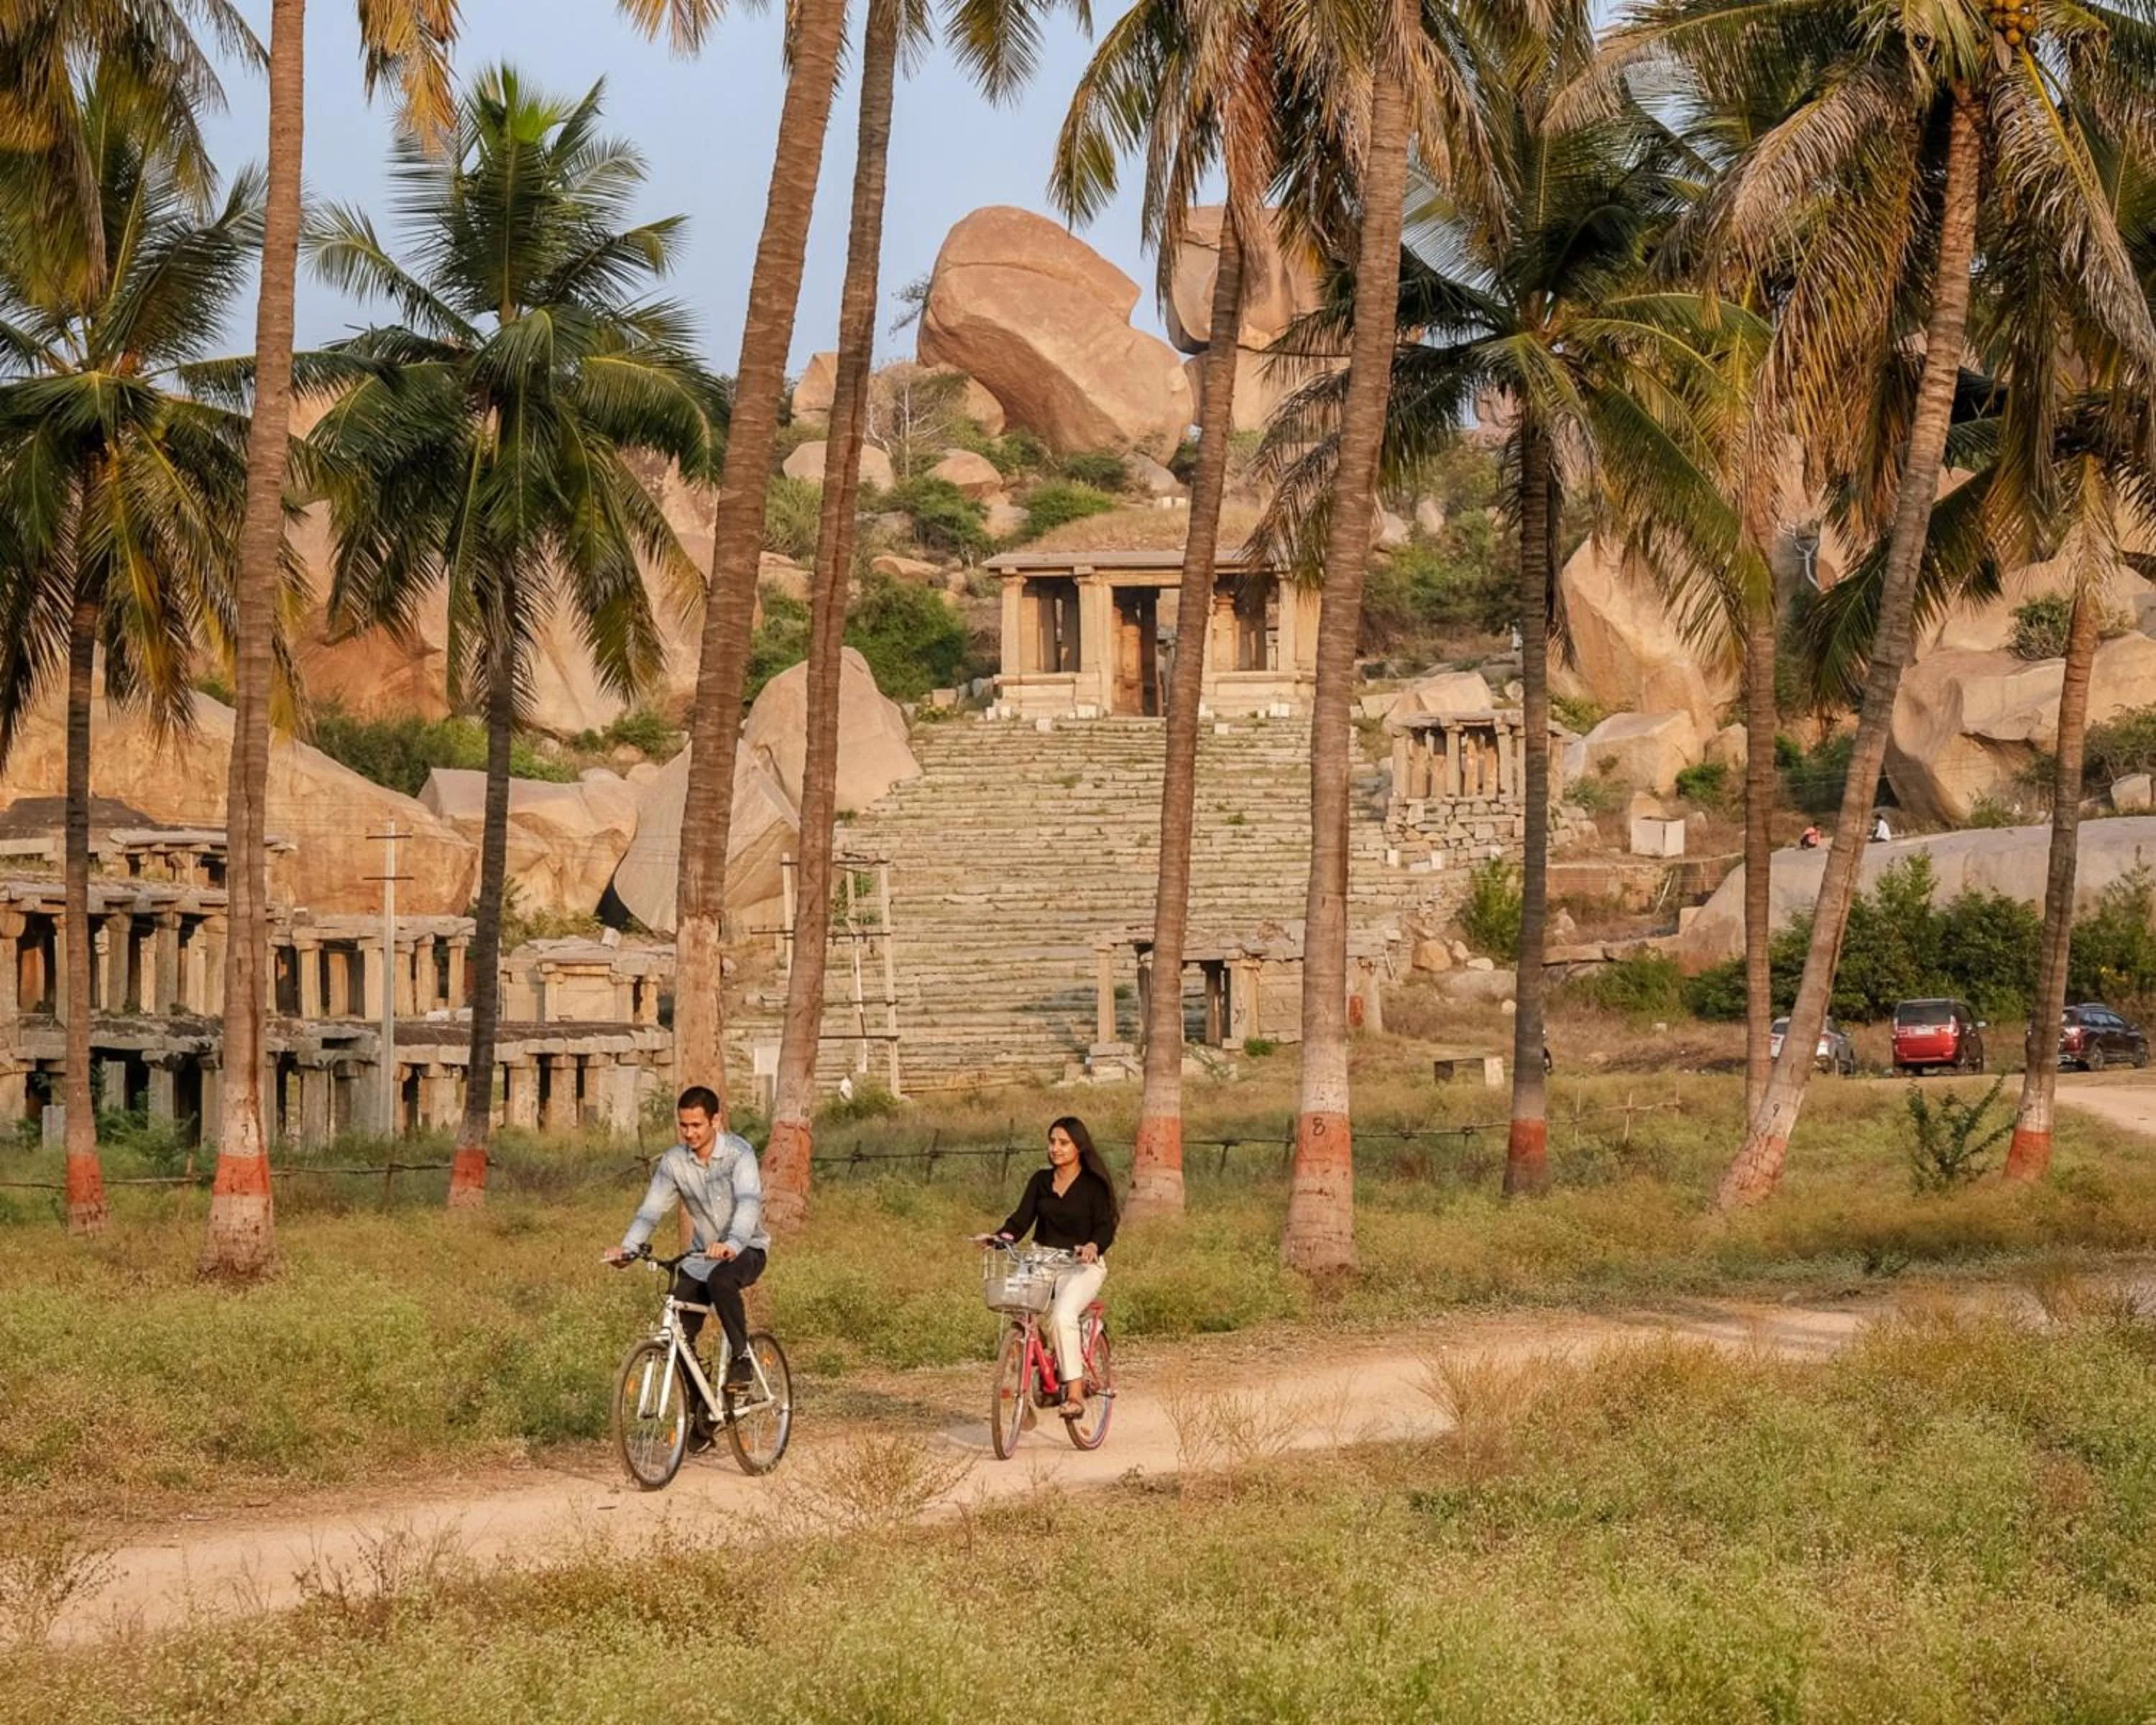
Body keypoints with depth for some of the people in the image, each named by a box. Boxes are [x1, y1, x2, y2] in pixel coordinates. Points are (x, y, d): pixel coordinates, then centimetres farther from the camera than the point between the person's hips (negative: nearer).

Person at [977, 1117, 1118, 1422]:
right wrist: (998, 1236, -16)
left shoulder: (1094, 1185, -1)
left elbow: (1106, 1227, -10)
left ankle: (1075, 1393, -30)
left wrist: (1093, 1246, -32)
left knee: (1063, 1315, -31)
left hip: (1083, 1265, -5)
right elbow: (1021, 1220, 4)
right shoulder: (1041, 1181, 11)